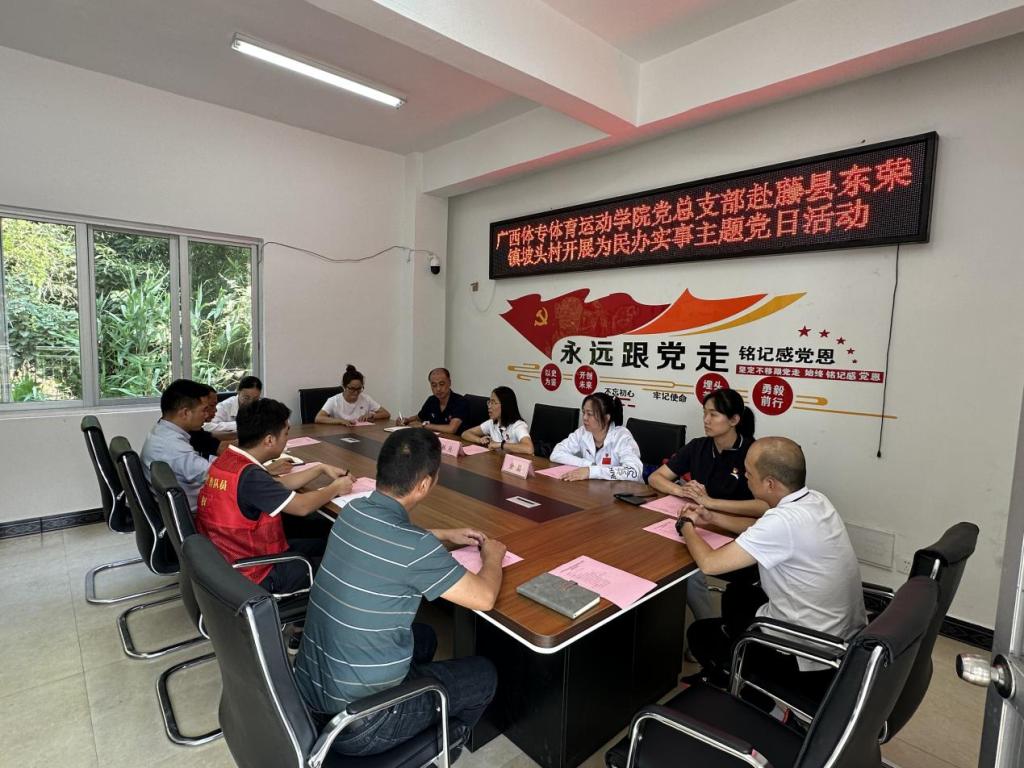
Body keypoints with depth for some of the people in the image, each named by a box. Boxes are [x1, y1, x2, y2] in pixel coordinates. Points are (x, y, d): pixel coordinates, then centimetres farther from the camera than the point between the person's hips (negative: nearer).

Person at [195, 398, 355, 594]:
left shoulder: (227, 460, -4)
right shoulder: (249, 475, -31)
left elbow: (277, 485, 9)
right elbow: (302, 506, -23)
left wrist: (321, 469, 9)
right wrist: (335, 488, -6)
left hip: (236, 558, 8)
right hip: (254, 576, -8)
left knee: (323, 544, 19)